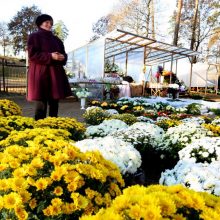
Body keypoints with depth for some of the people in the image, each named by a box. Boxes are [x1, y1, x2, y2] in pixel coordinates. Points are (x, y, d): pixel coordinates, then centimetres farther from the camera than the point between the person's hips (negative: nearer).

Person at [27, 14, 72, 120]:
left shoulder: (56, 39, 23)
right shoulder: (34, 37, 4)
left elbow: (63, 54, 21)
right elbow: (32, 55, -7)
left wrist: (62, 57, -4)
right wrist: (50, 56, -16)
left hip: (55, 74, 6)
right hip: (40, 74, -6)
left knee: (54, 103, 5)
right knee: (41, 104, -8)